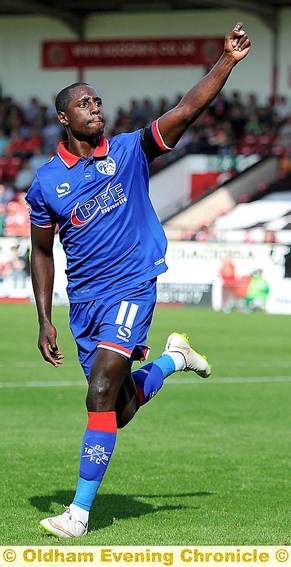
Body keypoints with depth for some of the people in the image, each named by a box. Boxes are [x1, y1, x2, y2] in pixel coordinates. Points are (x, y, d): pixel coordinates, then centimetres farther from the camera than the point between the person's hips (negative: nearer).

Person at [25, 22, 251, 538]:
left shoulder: (130, 151, 0)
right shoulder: (45, 184, 4)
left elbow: (186, 110, -9)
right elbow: (41, 252, 12)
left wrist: (227, 61, -19)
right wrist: (44, 321, 6)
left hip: (132, 287, -3)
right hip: (83, 301, 3)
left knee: (102, 393, -18)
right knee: (119, 410, 6)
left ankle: (81, 511, -14)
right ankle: (173, 358, 37)